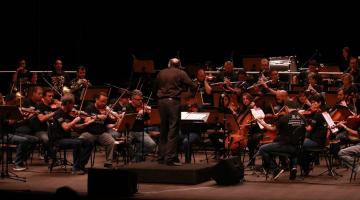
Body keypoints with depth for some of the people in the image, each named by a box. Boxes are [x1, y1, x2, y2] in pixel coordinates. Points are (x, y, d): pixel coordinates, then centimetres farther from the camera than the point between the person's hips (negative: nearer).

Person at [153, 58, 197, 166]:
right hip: (173, 101, -5)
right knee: (173, 130, -5)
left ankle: (162, 157, 15)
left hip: (161, 101, 5)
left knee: (163, 129, 13)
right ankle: (170, 158, -9)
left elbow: (155, 89, 19)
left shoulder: (161, 73, 14)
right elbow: (193, 86, -4)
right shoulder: (181, 73, 0)